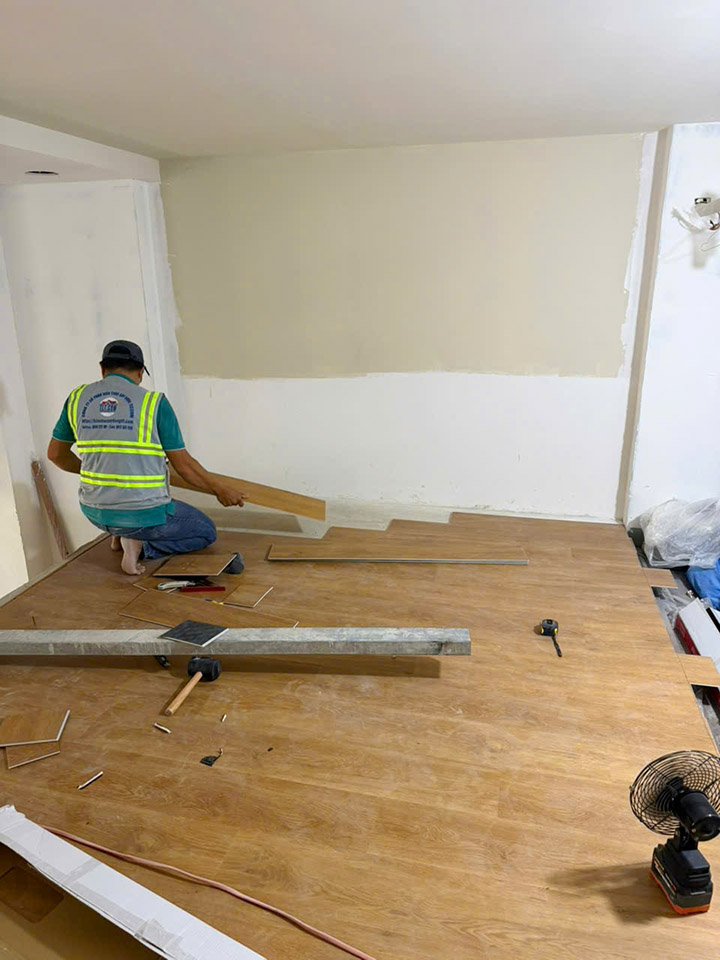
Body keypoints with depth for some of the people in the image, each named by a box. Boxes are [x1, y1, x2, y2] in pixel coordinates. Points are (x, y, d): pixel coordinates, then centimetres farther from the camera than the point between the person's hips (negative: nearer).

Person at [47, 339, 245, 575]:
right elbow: (184, 465, -6)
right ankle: (140, 545, -5)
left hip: (95, 511, 6)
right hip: (144, 515, -6)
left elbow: (56, 454, 13)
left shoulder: (77, 398, 2)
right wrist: (221, 490, 10)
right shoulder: (154, 403, -9)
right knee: (206, 532, 17)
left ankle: (119, 535, 21)